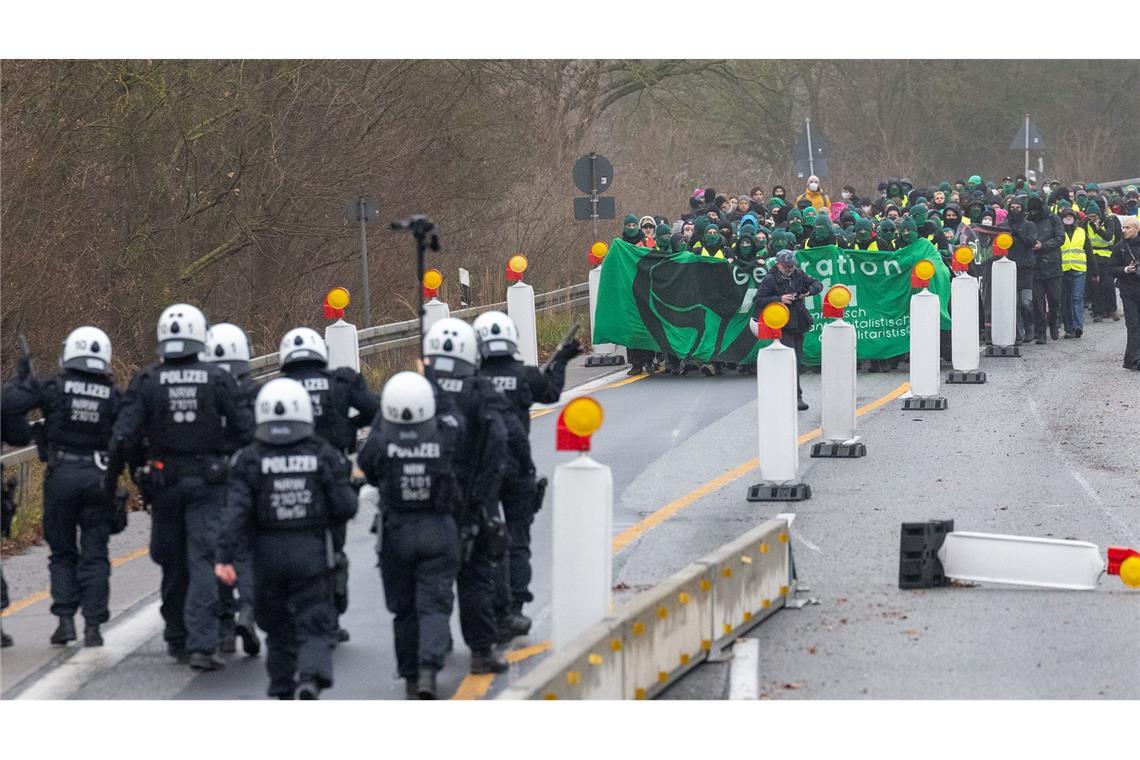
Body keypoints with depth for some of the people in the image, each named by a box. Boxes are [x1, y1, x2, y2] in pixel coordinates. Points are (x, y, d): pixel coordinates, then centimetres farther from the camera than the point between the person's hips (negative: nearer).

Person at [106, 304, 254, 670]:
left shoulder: (146, 382, -3)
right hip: (207, 482, -2)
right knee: (203, 561, -6)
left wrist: (112, 476, 2)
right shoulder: (217, 379, -4)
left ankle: (177, 639, 26)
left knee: (173, 563, 15)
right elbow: (246, 430, -4)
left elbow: (123, 436, -8)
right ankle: (201, 644, -18)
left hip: (164, 481, 2)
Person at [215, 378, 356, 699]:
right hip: (313, 552, -1)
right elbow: (345, 507, -3)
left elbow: (235, 511, -12)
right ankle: (311, 677, -26)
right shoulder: (323, 455, -3)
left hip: (268, 555, 1)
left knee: (278, 626, 17)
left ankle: (283, 693, 22)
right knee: (315, 626, 1)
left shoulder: (250, 459, -3)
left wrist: (225, 556, -14)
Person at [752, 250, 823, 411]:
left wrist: (808, 291, -10)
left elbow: (817, 284, 12)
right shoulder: (770, 280, -9)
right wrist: (779, 299, -23)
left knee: (797, 359, 11)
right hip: (782, 326, -6)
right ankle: (796, 396, -18)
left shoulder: (798, 275, 6)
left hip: (798, 324, 7)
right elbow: (757, 301, -14)